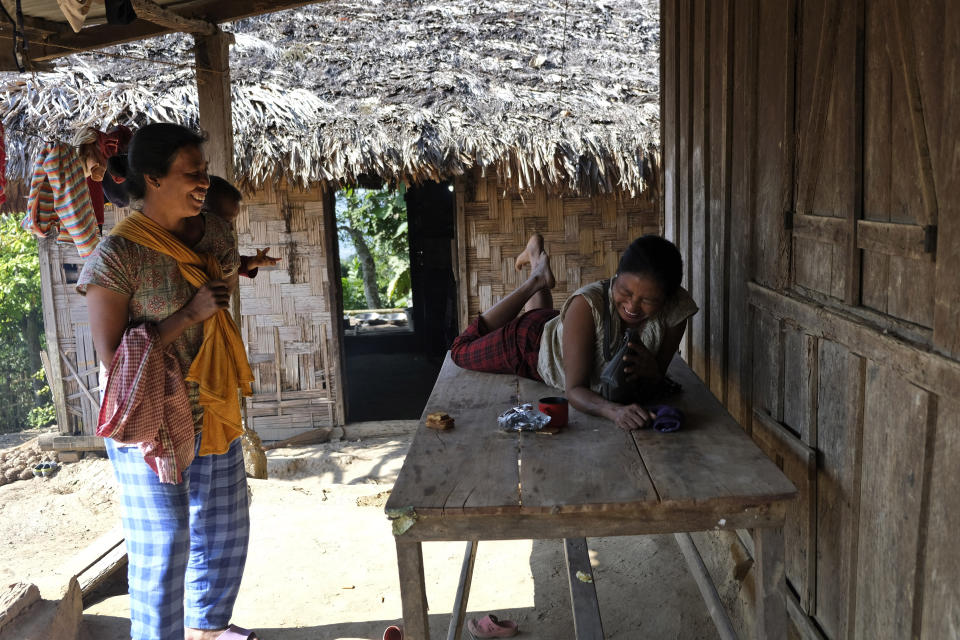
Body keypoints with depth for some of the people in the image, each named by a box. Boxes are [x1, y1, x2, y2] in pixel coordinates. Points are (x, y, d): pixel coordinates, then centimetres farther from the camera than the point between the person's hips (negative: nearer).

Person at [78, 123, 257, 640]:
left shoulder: (216, 232, 1)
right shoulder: (117, 254, -19)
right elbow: (113, 359, -18)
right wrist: (190, 314, -22)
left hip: (212, 411, 7)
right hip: (153, 421, -7)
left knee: (224, 528, 19)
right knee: (164, 543, 5)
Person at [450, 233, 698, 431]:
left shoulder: (676, 308, -34)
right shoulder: (587, 304, -47)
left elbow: (652, 384, -23)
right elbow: (574, 390, -45)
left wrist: (652, 370, -47)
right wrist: (614, 410, -66)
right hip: (534, 342, -4)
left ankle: (538, 260, 51)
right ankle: (537, 278, 26)